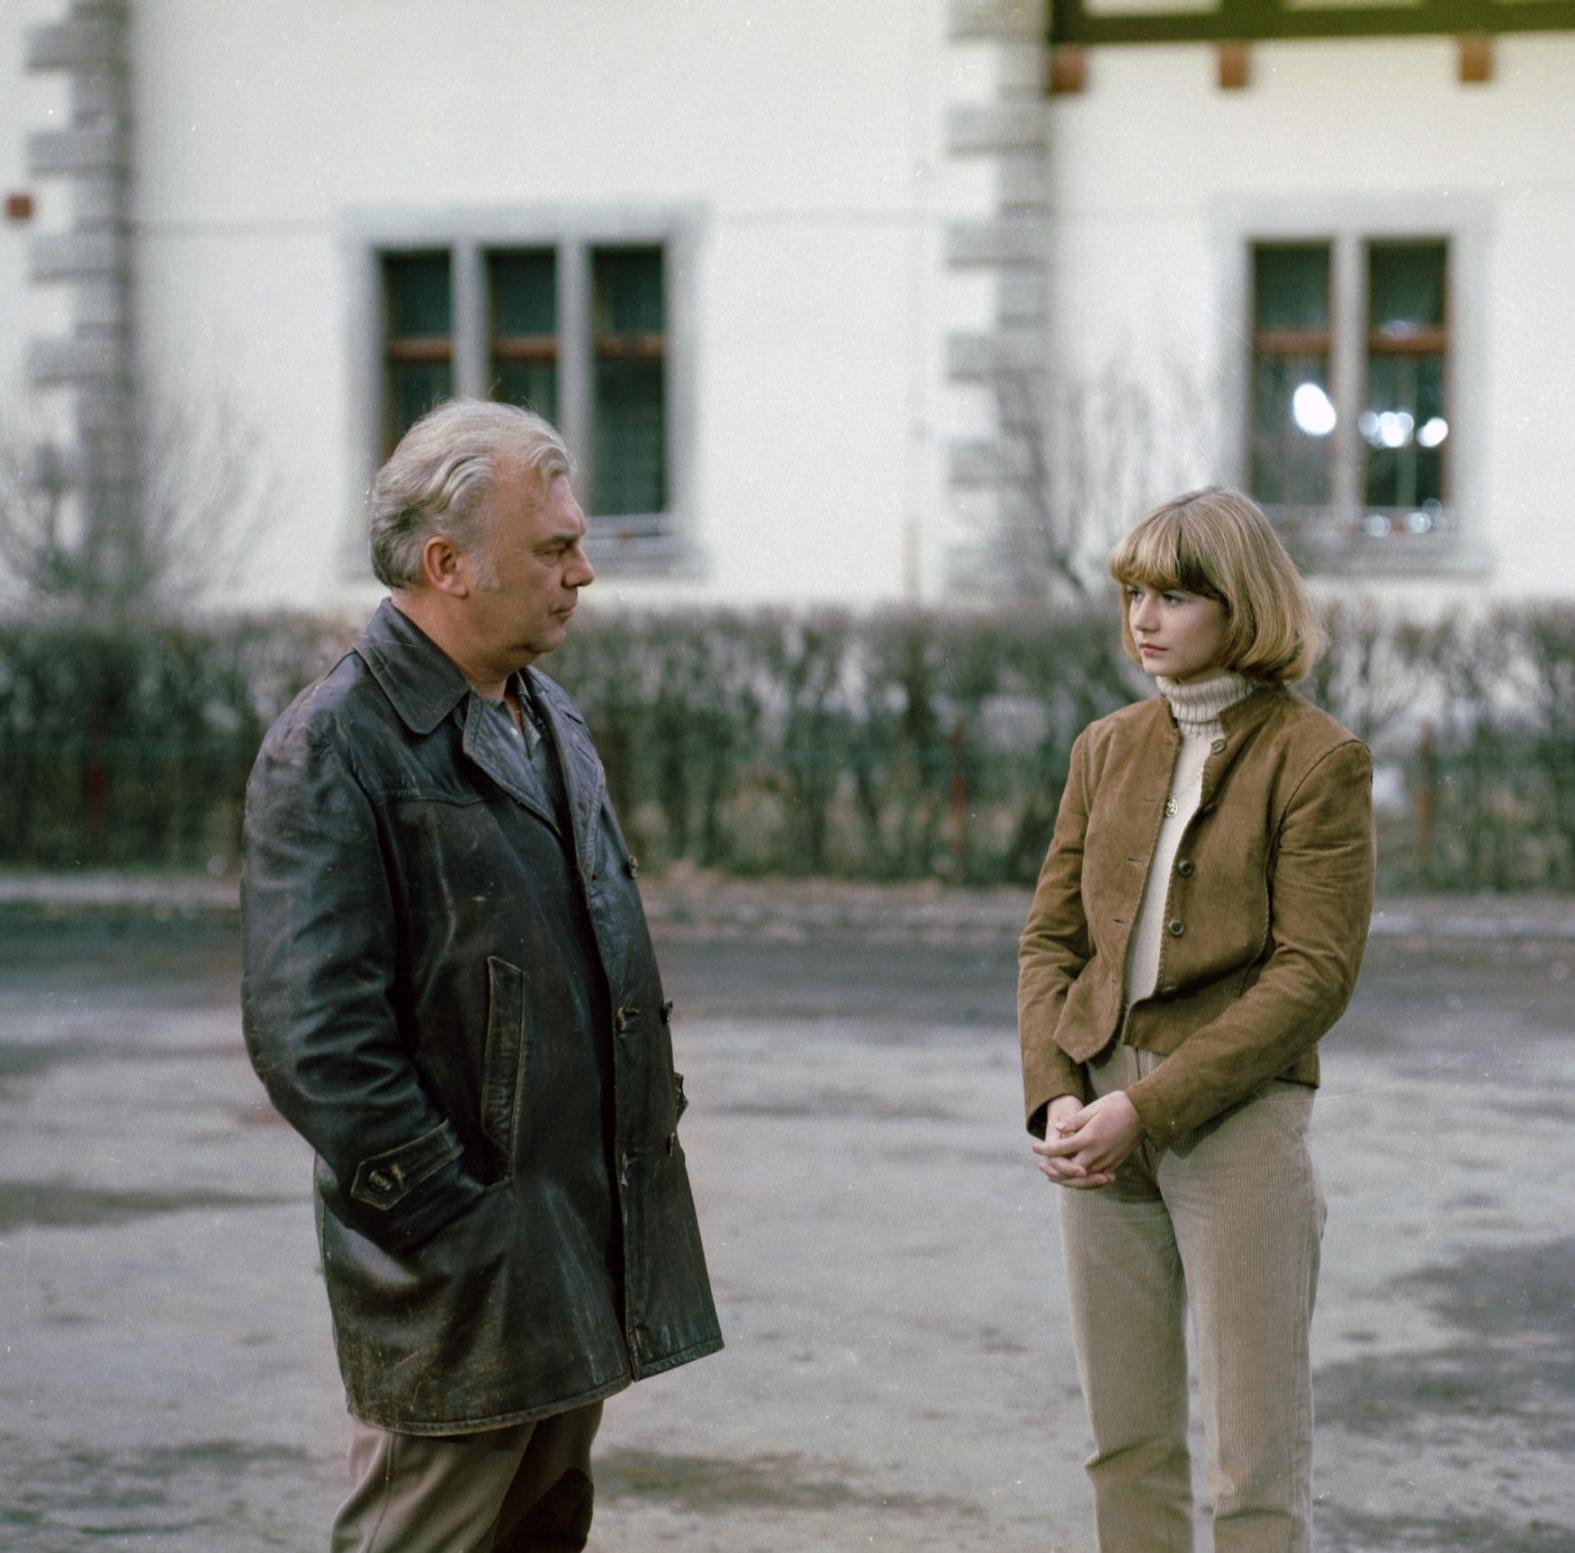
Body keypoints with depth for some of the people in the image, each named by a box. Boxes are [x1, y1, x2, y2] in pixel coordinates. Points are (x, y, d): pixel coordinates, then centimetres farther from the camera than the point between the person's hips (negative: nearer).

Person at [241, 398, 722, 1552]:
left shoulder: (552, 722, 15)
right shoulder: (336, 751, -15)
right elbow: (310, 1037, -20)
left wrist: (650, 1139, 14)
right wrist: (460, 1227, -18)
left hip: (591, 1260, 8)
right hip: (460, 1281, -8)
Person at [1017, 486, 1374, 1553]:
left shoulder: (1318, 759, -6)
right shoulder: (1109, 748, 11)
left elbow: (1315, 975, -12)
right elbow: (1051, 937, 12)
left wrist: (1146, 1108, -16)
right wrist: (1056, 1096, -6)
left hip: (1233, 1117, -5)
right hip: (1102, 1122, 5)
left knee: (1259, 1465, -1)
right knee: (1128, 1444, 10)